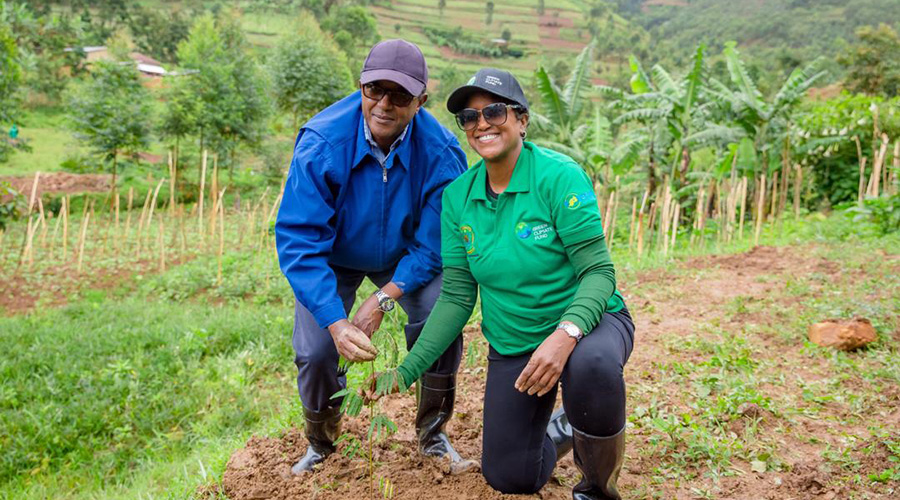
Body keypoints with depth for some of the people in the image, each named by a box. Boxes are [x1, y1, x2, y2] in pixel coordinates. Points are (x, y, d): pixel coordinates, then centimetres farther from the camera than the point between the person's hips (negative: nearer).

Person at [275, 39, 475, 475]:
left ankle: (431, 433, 6)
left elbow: (434, 243, -17)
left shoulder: (440, 152, -26)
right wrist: (336, 323, -37)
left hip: (406, 258, 1)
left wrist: (383, 299, -26)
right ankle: (320, 445, 19)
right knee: (315, 351, -16)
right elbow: (298, 241, -29)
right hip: (333, 259, 0)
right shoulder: (321, 144, -29)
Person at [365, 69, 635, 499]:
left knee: (592, 365, -40)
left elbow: (598, 271, -21)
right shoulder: (457, 196, -4)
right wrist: (406, 372, -10)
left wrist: (565, 334, -40)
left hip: (587, 321, -4)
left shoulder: (559, 176, -17)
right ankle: (560, 430, 40)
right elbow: (456, 297, -3)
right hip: (512, 346, 4)